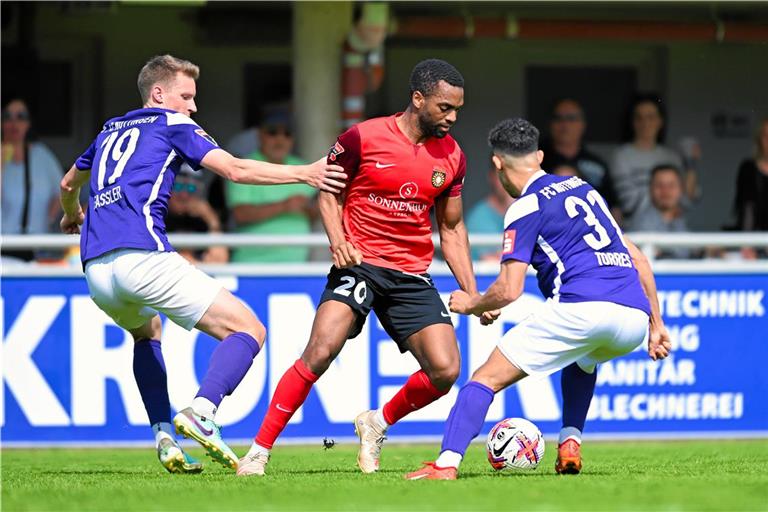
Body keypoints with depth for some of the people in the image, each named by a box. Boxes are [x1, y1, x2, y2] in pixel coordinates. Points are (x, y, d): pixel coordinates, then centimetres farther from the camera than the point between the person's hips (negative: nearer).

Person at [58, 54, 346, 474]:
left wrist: (72, 215, 66)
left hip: (95, 268, 7)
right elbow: (235, 169, -2)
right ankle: (201, 412, -28)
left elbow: (69, 183, 45)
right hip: (144, 257, -7)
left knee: (147, 331, 38)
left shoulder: (111, 131, 29)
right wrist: (304, 173, 2)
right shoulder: (173, 124, 10)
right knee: (248, 331, -4)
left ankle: (165, 437, 20)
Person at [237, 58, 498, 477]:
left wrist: (472, 294, 9)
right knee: (321, 351, -24)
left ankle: (377, 424, 18)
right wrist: (337, 240, -12)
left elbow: (451, 229, 15)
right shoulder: (363, 138, -8)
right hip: (358, 264, -4)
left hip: (412, 276, 4)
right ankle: (259, 450, -13)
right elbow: (329, 189, 5)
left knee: (445, 370, -10)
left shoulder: (451, 157, 6)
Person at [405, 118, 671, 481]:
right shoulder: (584, 188, 27)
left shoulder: (525, 208, 5)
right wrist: (656, 325, 31)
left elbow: (509, 291, -2)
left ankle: (446, 464, -15)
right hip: (635, 318, 7)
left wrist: (471, 304, 19)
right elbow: (638, 260, 27)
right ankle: (570, 445, 22)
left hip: (581, 308, -7)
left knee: (488, 378, 1)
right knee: (583, 360, 40)